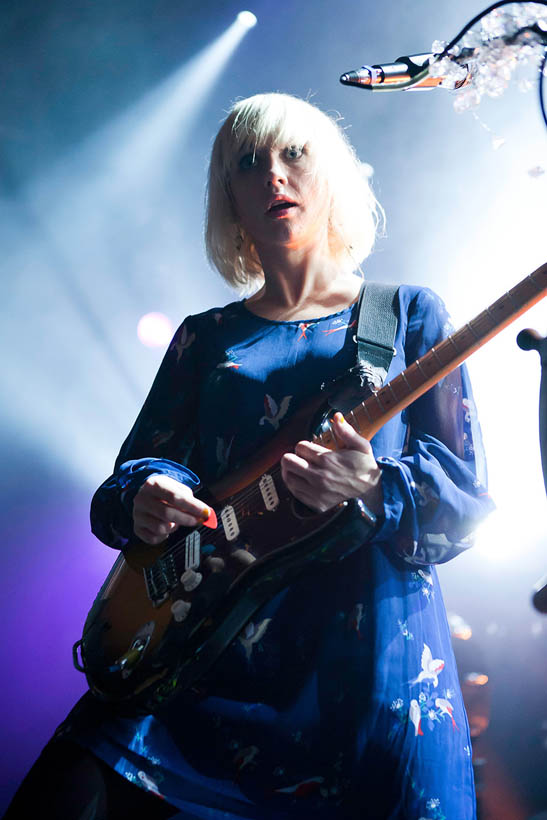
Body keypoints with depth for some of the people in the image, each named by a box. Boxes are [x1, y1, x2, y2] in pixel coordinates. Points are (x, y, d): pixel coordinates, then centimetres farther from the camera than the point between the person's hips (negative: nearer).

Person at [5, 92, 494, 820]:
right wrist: (146, 496, -13)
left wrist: (374, 488, -21)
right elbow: (137, 468, 13)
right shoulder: (205, 338, 15)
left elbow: (468, 498, 1)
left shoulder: (409, 315, 8)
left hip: (369, 656, -1)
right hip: (210, 650, 2)